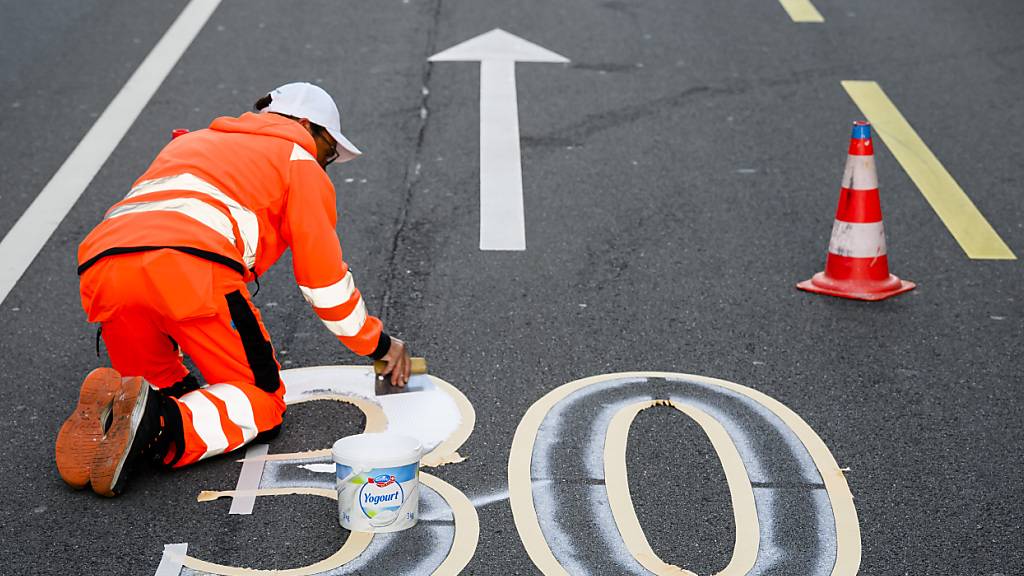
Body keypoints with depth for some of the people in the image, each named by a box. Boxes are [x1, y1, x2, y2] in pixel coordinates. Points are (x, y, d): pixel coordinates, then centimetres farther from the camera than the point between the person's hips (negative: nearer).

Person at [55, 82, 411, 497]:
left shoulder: (187, 143, 41)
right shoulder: (298, 160, 22)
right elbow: (324, 276, 19)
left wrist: (173, 346, 53)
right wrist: (377, 344, 34)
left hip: (100, 269, 6)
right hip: (192, 266, -6)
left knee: (165, 387, 25)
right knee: (262, 401, 8)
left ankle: (104, 417, -7)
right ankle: (162, 425, -21)